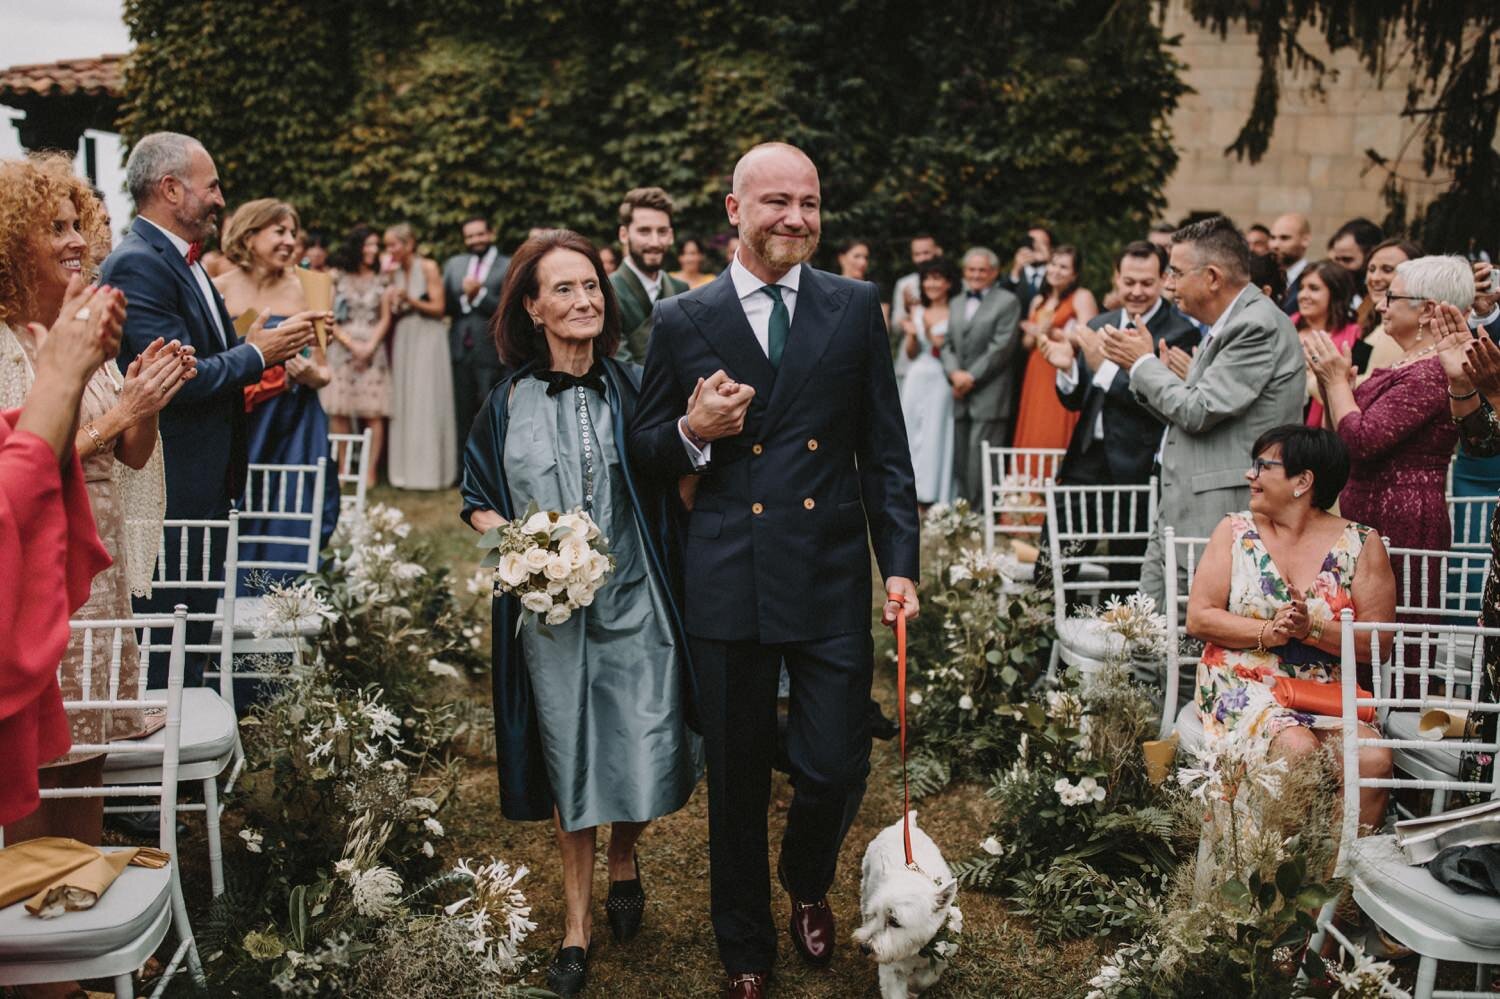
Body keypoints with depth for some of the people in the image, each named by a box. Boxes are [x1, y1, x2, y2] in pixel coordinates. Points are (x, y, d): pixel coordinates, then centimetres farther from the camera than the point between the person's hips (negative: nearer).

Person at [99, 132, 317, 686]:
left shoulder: (184, 261, 15)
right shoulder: (137, 265, -16)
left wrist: (244, 381, 5)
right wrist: (255, 355, -9)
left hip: (207, 485, 10)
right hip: (170, 490, -10)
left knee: (197, 631, 17)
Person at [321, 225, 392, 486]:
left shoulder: (380, 279, 11)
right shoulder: (337, 277, 6)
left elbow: (385, 319, 8)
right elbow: (328, 317, 2)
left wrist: (369, 346, -6)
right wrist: (351, 344, -7)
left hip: (373, 350, 1)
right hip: (341, 348, -1)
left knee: (374, 413, -5)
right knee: (338, 412, -5)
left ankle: (370, 471, -3)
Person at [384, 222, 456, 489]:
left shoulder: (428, 268, -6)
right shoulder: (395, 272, 10)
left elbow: (439, 307, -8)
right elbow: (391, 312, 14)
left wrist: (410, 300, -19)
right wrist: (390, 303, -7)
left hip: (427, 339, -6)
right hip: (403, 340, 6)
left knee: (426, 403, -6)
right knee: (403, 404, 4)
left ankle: (429, 471, -2)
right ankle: (407, 470, 8)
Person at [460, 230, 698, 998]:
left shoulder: (632, 388, -1)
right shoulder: (509, 401, 1)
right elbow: (477, 501, 8)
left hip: (633, 604, 0)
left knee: (646, 760, -1)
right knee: (569, 762, 9)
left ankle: (623, 856, 34)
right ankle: (577, 920, 27)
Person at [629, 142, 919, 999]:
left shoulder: (856, 308, 4)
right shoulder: (683, 322, 3)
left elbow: (885, 449, 4)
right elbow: (647, 453, 8)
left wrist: (901, 562, -2)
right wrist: (692, 433, -13)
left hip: (833, 578, 0)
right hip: (729, 585, 0)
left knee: (836, 767, 3)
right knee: (738, 778, 12)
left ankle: (809, 885, 39)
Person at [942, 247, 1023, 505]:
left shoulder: (1007, 302, 0)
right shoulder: (956, 303, 20)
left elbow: (1002, 347, -9)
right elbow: (948, 344, 15)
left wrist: (972, 376, -11)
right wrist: (954, 373, -4)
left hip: (989, 397, -6)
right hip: (961, 396, 6)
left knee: (982, 462, -10)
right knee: (961, 463, 5)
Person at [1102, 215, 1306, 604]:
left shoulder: (1259, 325, -13)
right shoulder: (1224, 327, 18)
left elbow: (1199, 411, -19)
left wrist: (1144, 363, -4)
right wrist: (1141, 365, 10)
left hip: (1219, 521, -10)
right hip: (1179, 517, 10)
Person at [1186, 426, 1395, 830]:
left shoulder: (1361, 544, 4)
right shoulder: (1235, 531, 7)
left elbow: (1379, 644, -2)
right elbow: (1198, 619, -1)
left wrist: (1311, 629, -18)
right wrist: (1268, 632, -15)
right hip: (1242, 686, -1)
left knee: (1374, 758, -26)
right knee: (1298, 748, -30)